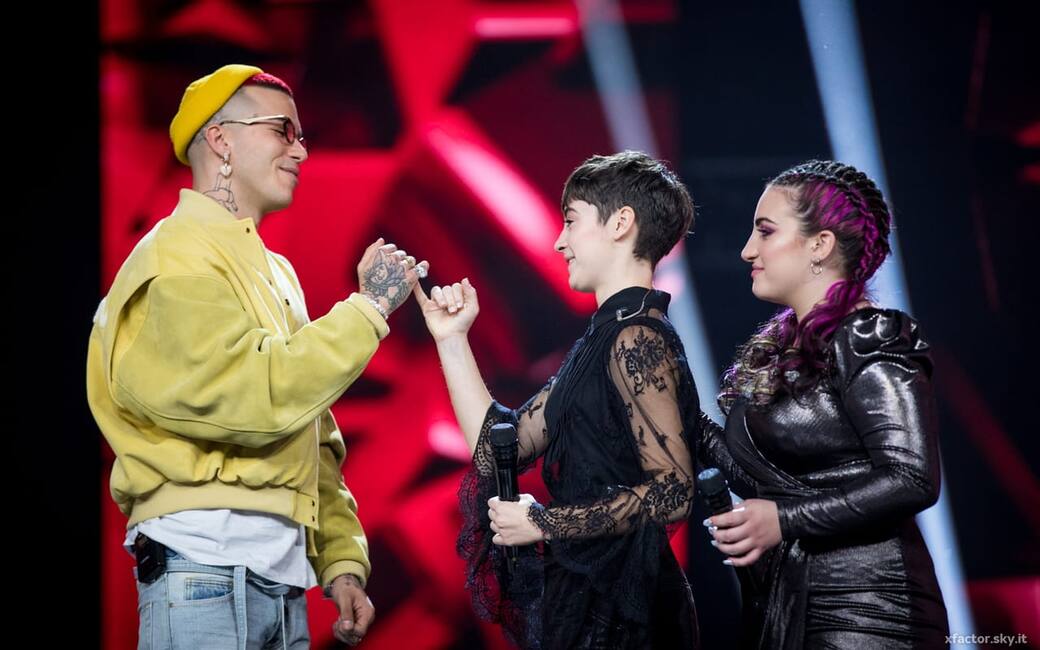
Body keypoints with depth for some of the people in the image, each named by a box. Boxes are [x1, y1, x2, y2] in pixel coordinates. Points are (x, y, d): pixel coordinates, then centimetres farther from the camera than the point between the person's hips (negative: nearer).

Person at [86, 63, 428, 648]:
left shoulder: (274, 271, 21)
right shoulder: (179, 257, -7)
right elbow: (255, 399, -21)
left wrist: (341, 559, 12)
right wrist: (369, 307, -13)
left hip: (283, 577, 9)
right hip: (206, 567, -8)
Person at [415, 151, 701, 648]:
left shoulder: (636, 338, -14)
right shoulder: (600, 340, 14)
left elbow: (672, 492, -21)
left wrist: (542, 523, -16)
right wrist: (452, 338, 11)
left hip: (617, 609, -9)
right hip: (582, 594, 9)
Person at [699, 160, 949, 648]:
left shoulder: (868, 341, -12)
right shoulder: (781, 346, 14)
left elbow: (912, 479, -21)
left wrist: (785, 519, -22)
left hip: (862, 611, -8)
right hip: (778, 606, 8)